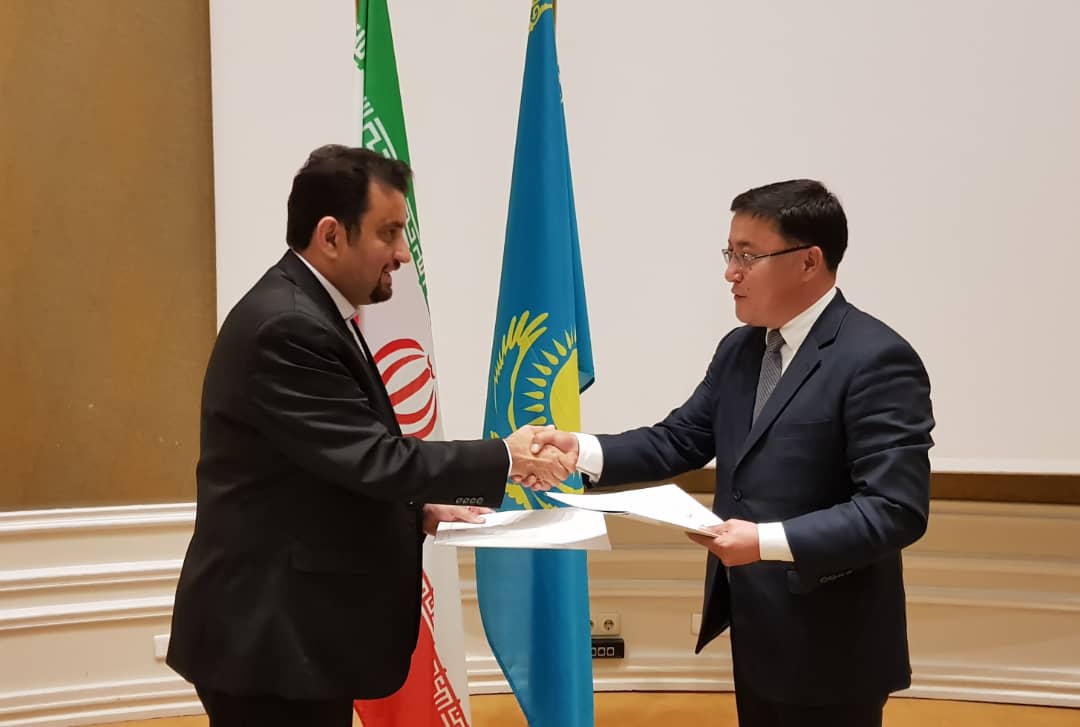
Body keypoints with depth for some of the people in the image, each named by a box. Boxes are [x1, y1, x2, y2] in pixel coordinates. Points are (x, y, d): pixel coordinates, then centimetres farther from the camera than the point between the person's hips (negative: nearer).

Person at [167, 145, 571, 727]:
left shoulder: (310, 313, 11)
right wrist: (504, 459, -13)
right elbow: (375, 459, -23)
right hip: (269, 637, -10)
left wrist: (421, 509, 6)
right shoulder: (287, 328, -21)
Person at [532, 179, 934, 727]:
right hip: (755, 634, 8)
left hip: (829, 647, -8)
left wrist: (769, 542, -31)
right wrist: (582, 450, -8)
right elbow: (680, 439, 8)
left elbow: (897, 510, -24)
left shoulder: (876, 361, -19)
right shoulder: (740, 350, 9)